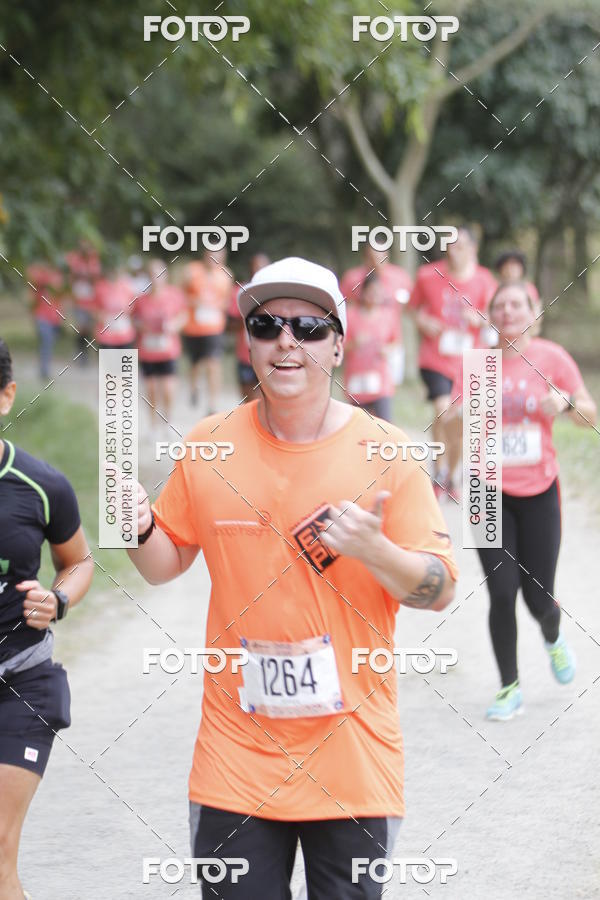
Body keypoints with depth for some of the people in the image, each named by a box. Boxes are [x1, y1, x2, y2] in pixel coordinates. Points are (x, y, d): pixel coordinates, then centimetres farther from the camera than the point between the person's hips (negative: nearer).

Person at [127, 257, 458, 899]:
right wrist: (142, 531, -8)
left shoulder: (386, 454, -4)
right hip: (236, 753, 1)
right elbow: (166, 564, 14)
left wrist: (372, 550, -20)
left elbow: (440, 591, -2)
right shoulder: (207, 448, 2)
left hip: (354, 754, -1)